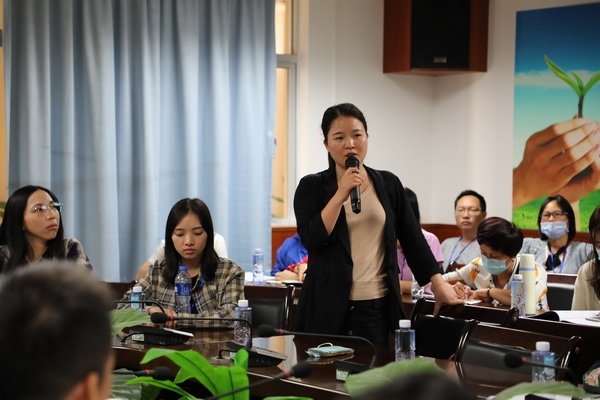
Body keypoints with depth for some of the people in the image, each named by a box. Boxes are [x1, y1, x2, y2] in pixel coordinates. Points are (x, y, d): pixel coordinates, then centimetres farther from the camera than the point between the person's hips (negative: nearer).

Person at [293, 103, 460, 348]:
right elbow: (312, 241, -11)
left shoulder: (388, 184, 9)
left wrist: (439, 283, 6)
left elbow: (412, 238, 11)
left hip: (378, 307, 2)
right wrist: (341, 194, -15)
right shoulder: (312, 186, 2)